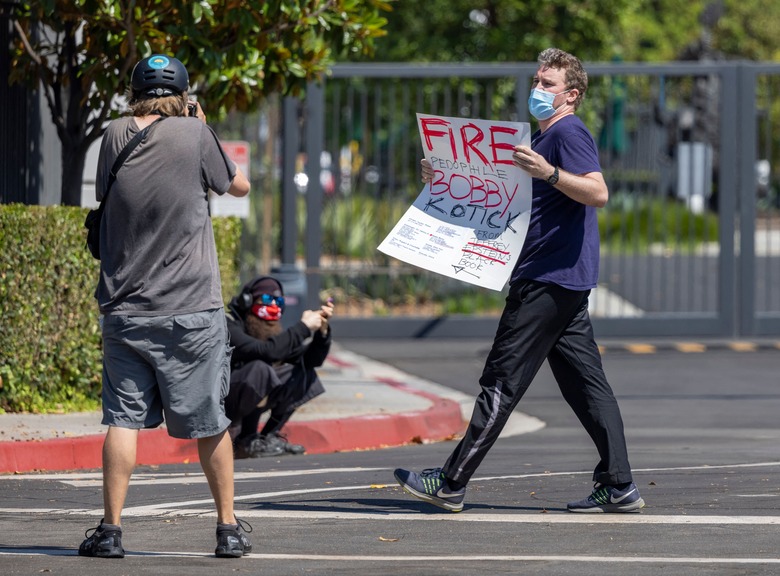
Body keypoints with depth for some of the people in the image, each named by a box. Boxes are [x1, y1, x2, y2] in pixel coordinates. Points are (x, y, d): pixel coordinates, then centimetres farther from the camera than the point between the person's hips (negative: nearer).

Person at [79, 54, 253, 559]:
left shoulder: (116, 136, 1)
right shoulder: (193, 133, -8)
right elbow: (239, 185, 7)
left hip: (125, 309, 2)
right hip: (191, 310, -2)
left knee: (124, 419, 5)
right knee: (209, 422, 8)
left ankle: (111, 529, 0)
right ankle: (229, 528, 15)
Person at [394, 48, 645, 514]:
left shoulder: (569, 133, -9)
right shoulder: (545, 138, 23)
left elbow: (598, 193, -23)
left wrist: (550, 173, -35)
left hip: (549, 279, -11)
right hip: (564, 280, 11)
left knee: (502, 382, -7)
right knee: (585, 383, 7)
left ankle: (451, 484, -6)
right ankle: (618, 487, 4)